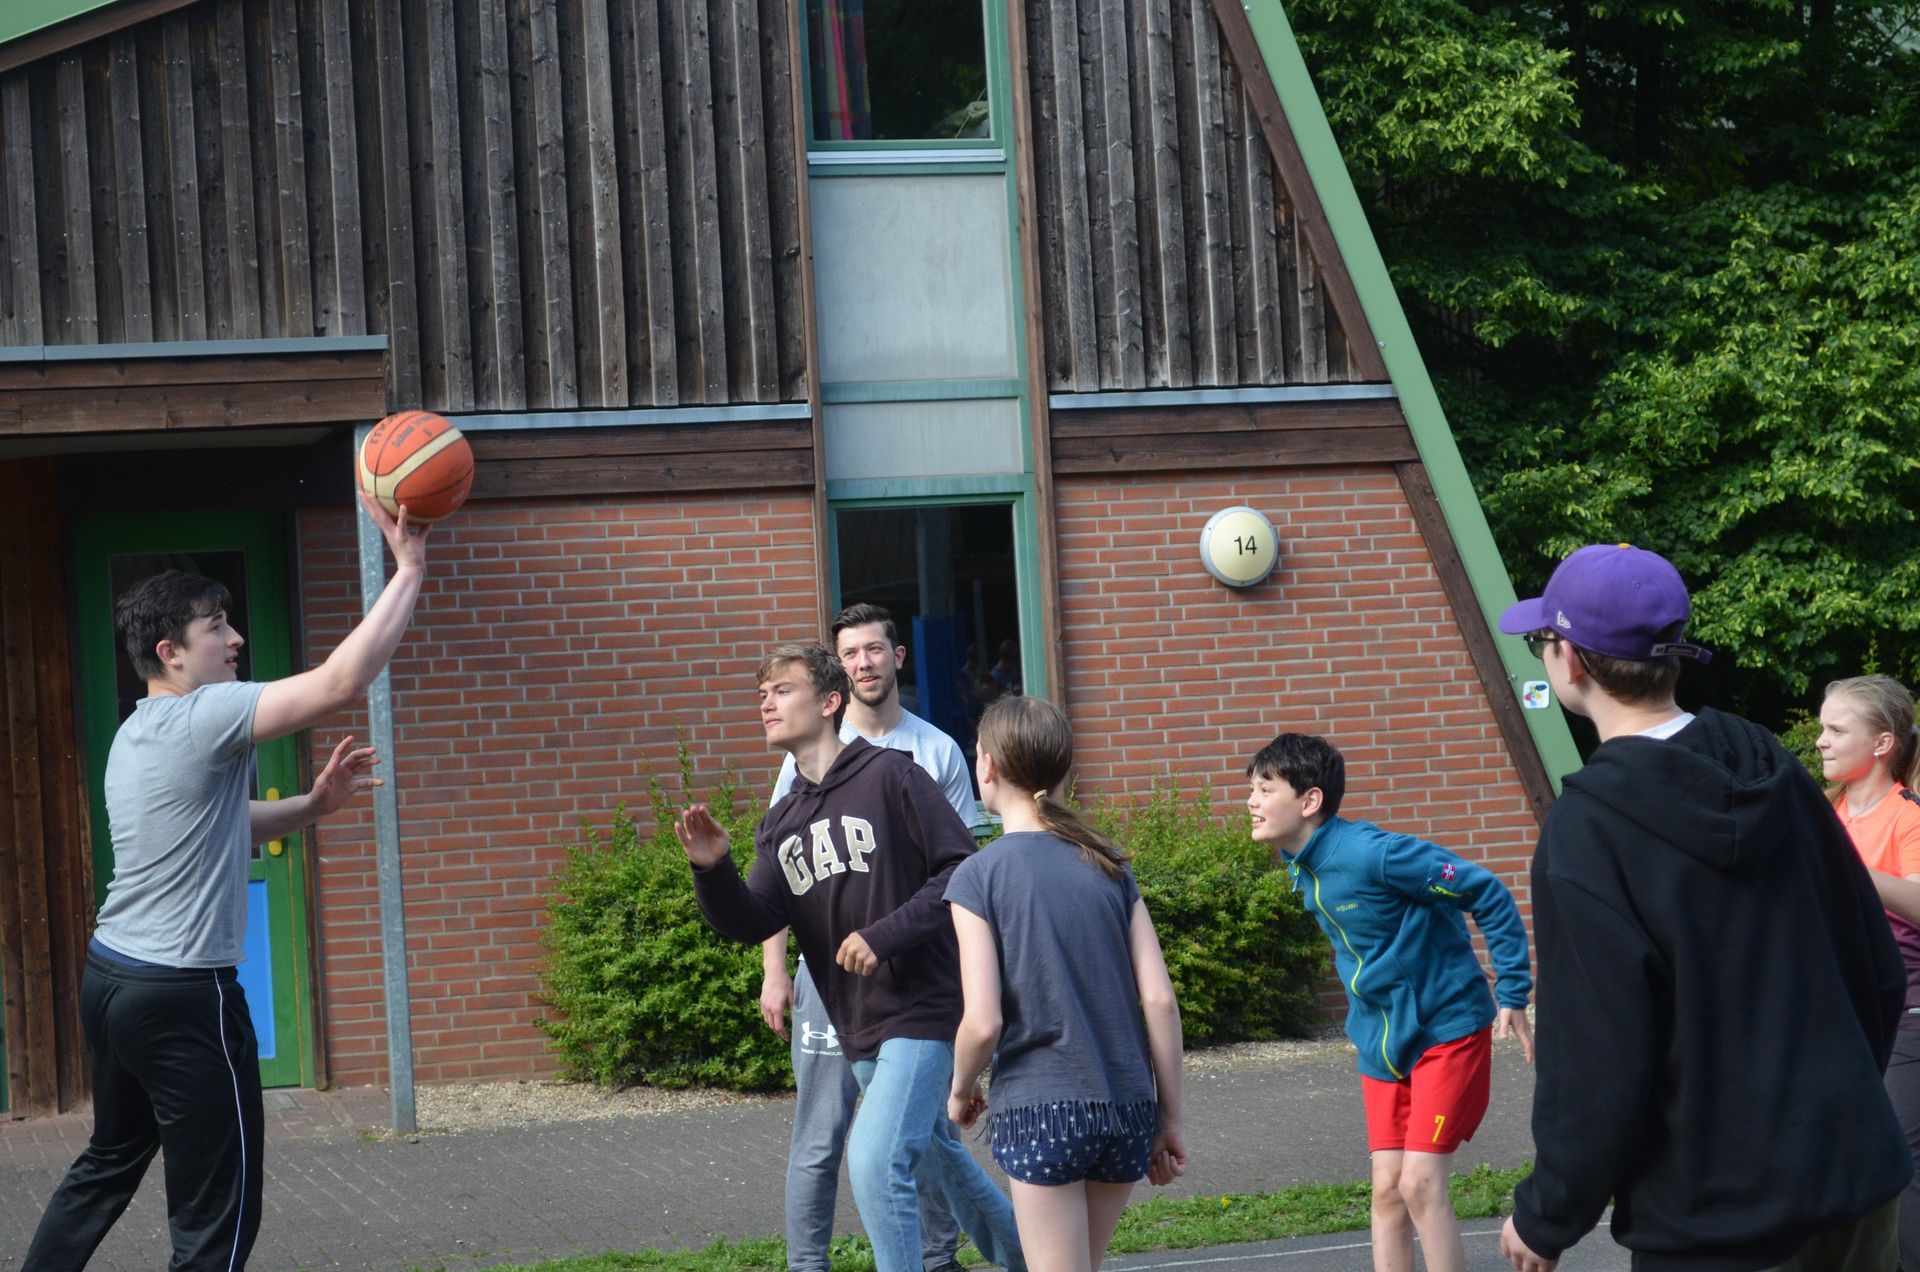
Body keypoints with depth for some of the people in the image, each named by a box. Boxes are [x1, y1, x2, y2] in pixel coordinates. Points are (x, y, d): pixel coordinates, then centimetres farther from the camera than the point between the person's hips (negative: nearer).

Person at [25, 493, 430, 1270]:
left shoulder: (138, 735, 14)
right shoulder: (204, 717, -16)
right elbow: (341, 684, -25)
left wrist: (312, 806, 13)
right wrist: (409, 571, -21)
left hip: (110, 975, 10)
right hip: (184, 998, -10)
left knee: (109, 1164, 25)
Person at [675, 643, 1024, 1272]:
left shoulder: (889, 775, -9)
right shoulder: (780, 824, 11)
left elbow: (962, 869, -14)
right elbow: (754, 921, -1)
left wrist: (885, 935, -21)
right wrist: (712, 870, -19)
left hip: (922, 1009, -8)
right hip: (857, 1027, 8)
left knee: (876, 1160, -20)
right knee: (936, 1158, 21)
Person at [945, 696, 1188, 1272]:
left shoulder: (978, 875, -5)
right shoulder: (1107, 865, 7)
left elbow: (983, 1022, -12)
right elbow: (1160, 999, 1)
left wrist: (960, 1091, 7)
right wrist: (1170, 1118, 8)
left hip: (1039, 1110, -5)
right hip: (1127, 1109, 5)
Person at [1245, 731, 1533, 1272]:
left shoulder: (1370, 853, -25)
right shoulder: (1302, 865, 1)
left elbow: (1488, 896, -21)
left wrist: (1513, 995, -18)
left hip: (1447, 1030, -8)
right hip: (1381, 1040, 8)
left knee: (1420, 1183, -12)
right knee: (1387, 1188, 5)